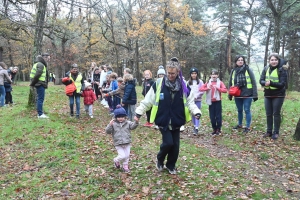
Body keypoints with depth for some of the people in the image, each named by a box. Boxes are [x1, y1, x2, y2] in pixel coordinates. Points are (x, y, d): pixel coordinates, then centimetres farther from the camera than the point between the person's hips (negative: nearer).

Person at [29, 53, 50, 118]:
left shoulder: (41, 64, 19)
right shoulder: (40, 65, -14)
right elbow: (37, 74, -21)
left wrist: (33, 83, 12)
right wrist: (33, 83, -13)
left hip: (40, 84, 10)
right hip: (40, 84, -10)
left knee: (40, 99, 14)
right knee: (40, 99, -7)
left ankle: (40, 113, 21)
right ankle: (40, 114, -4)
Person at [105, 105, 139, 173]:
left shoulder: (127, 123, 3)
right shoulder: (113, 124, -5)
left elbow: (133, 126, -9)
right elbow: (108, 131, -9)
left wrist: (136, 122, -29)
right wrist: (110, 125, -27)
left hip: (127, 143, 3)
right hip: (118, 144, -3)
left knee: (127, 156, 10)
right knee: (122, 156, -8)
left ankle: (125, 166, 32)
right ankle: (116, 161, 24)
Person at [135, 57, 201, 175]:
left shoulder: (184, 86, -2)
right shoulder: (158, 84, -8)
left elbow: (190, 102, 5)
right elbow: (147, 100, -2)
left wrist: (196, 112, -12)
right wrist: (139, 112, -6)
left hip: (176, 122, 3)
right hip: (163, 121, -3)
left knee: (175, 145, 8)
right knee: (168, 142, -10)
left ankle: (171, 165, 33)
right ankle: (160, 159, 22)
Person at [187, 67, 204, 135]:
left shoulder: (200, 82, 1)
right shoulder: (188, 82, 5)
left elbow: (202, 91, -3)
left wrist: (196, 96, -12)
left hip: (198, 100, -2)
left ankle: (197, 128, -10)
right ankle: (195, 125, 25)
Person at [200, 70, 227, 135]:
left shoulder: (220, 82, 0)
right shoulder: (208, 83, 7)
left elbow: (225, 90, -13)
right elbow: (201, 89, -1)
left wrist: (218, 88, -22)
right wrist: (207, 88, -16)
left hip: (217, 101, -3)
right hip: (211, 102, 3)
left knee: (218, 116, 0)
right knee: (212, 116, 7)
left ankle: (218, 129, 11)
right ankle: (214, 129, 18)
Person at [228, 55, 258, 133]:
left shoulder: (248, 70, -4)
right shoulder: (233, 71, 6)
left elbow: (253, 83, -7)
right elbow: (230, 83, 11)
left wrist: (255, 94, -11)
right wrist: (230, 94, 8)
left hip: (247, 95, -4)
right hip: (237, 95, 4)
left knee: (247, 110, 1)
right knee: (239, 110, 16)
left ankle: (248, 127, 11)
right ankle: (239, 124, 33)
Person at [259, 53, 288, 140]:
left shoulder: (282, 70, -11)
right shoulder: (266, 68, 3)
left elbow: (283, 84, -16)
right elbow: (261, 80, -2)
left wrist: (271, 83, -28)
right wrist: (265, 83, -24)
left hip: (278, 95, -5)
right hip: (267, 95, 5)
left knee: (276, 114, 3)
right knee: (268, 114, 11)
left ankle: (276, 132, 14)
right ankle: (269, 131, 23)